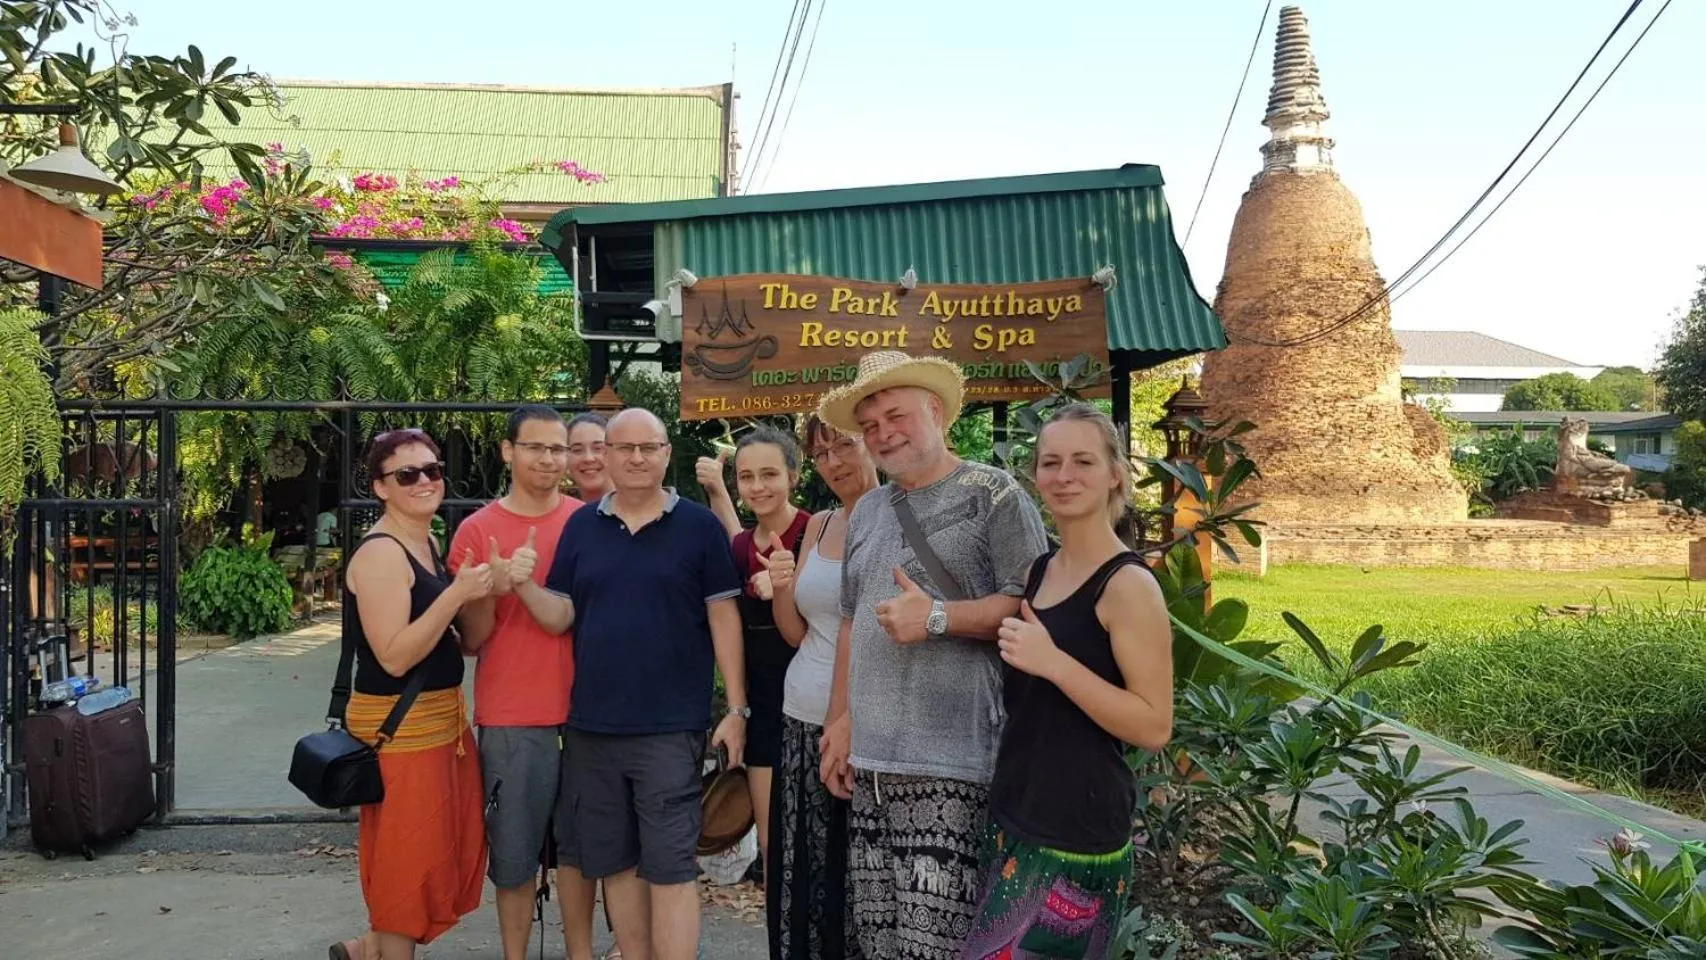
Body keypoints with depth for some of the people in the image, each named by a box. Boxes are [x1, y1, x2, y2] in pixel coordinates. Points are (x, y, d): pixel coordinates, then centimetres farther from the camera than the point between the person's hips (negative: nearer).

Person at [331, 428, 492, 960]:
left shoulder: (428, 545, 11)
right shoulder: (380, 553, -17)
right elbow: (394, 657, -24)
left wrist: (479, 589, 8)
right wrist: (457, 594, -26)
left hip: (443, 719, 10)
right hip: (398, 728, -9)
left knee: (452, 852, 16)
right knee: (408, 860, 3)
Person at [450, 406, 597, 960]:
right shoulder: (477, 531, -4)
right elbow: (470, 641, -2)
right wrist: (495, 588, -19)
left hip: (584, 709, 2)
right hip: (511, 719, -2)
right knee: (515, 850, 5)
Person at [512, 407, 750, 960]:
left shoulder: (699, 526, -2)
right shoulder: (580, 526, 7)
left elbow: (723, 618, -2)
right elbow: (559, 617, 6)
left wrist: (737, 708, -6)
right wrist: (524, 585, -15)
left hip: (671, 727, -4)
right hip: (591, 725, 4)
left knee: (669, 867, -2)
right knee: (614, 863, 14)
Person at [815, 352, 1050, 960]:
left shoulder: (993, 495, -4)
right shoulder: (868, 511, 18)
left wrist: (938, 619, -17)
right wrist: (841, 720, 15)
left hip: (950, 762, -7)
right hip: (870, 758, 7)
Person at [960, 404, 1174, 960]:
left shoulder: (1128, 584, -14)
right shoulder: (1036, 571, 9)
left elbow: (1155, 728, -18)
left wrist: (1053, 662, -26)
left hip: (1079, 827, -8)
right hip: (1016, 814, 8)